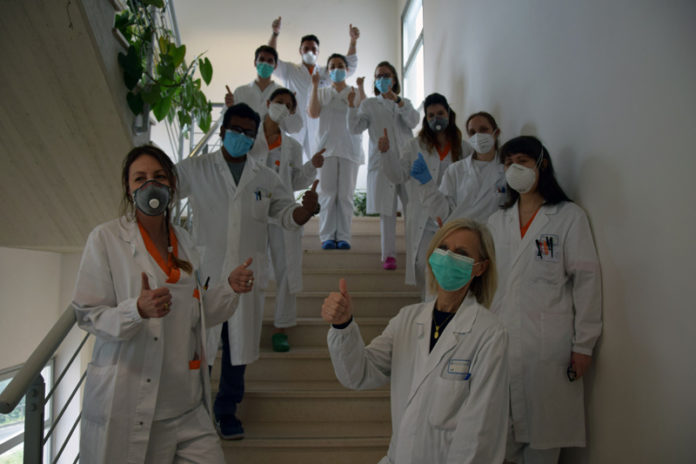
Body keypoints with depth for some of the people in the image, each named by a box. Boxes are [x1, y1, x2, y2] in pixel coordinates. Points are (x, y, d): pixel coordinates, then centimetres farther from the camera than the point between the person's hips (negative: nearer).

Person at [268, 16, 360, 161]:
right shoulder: (290, 71, 11)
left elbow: (349, 67, 11)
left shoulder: (326, 73, 15)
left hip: (318, 129, 2)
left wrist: (353, 41, -2)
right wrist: (275, 34, -13)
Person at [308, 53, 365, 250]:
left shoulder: (356, 93, 11)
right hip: (327, 147, 1)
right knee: (327, 193, -4)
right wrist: (315, 86, -6)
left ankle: (343, 237, 2)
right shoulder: (322, 93, 15)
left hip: (350, 148, 0)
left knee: (346, 194, -2)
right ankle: (327, 237, -1)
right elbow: (312, 113, -3)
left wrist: (352, 102, -17)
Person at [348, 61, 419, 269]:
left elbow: (413, 121, -2)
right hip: (382, 162, -1)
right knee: (387, 210, -3)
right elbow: (355, 128, 2)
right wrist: (352, 105, -11)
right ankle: (389, 255, 3)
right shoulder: (369, 104, 15)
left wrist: (397, 100, -12)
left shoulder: (405, 103, 18)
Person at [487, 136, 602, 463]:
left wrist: (584, 344, -6)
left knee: (543, 436, 3)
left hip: (548, 344, -4)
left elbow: (586, 281, -3)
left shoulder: (570, 217, -1)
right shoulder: (497, 221, 13)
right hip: (501, 340, 4)